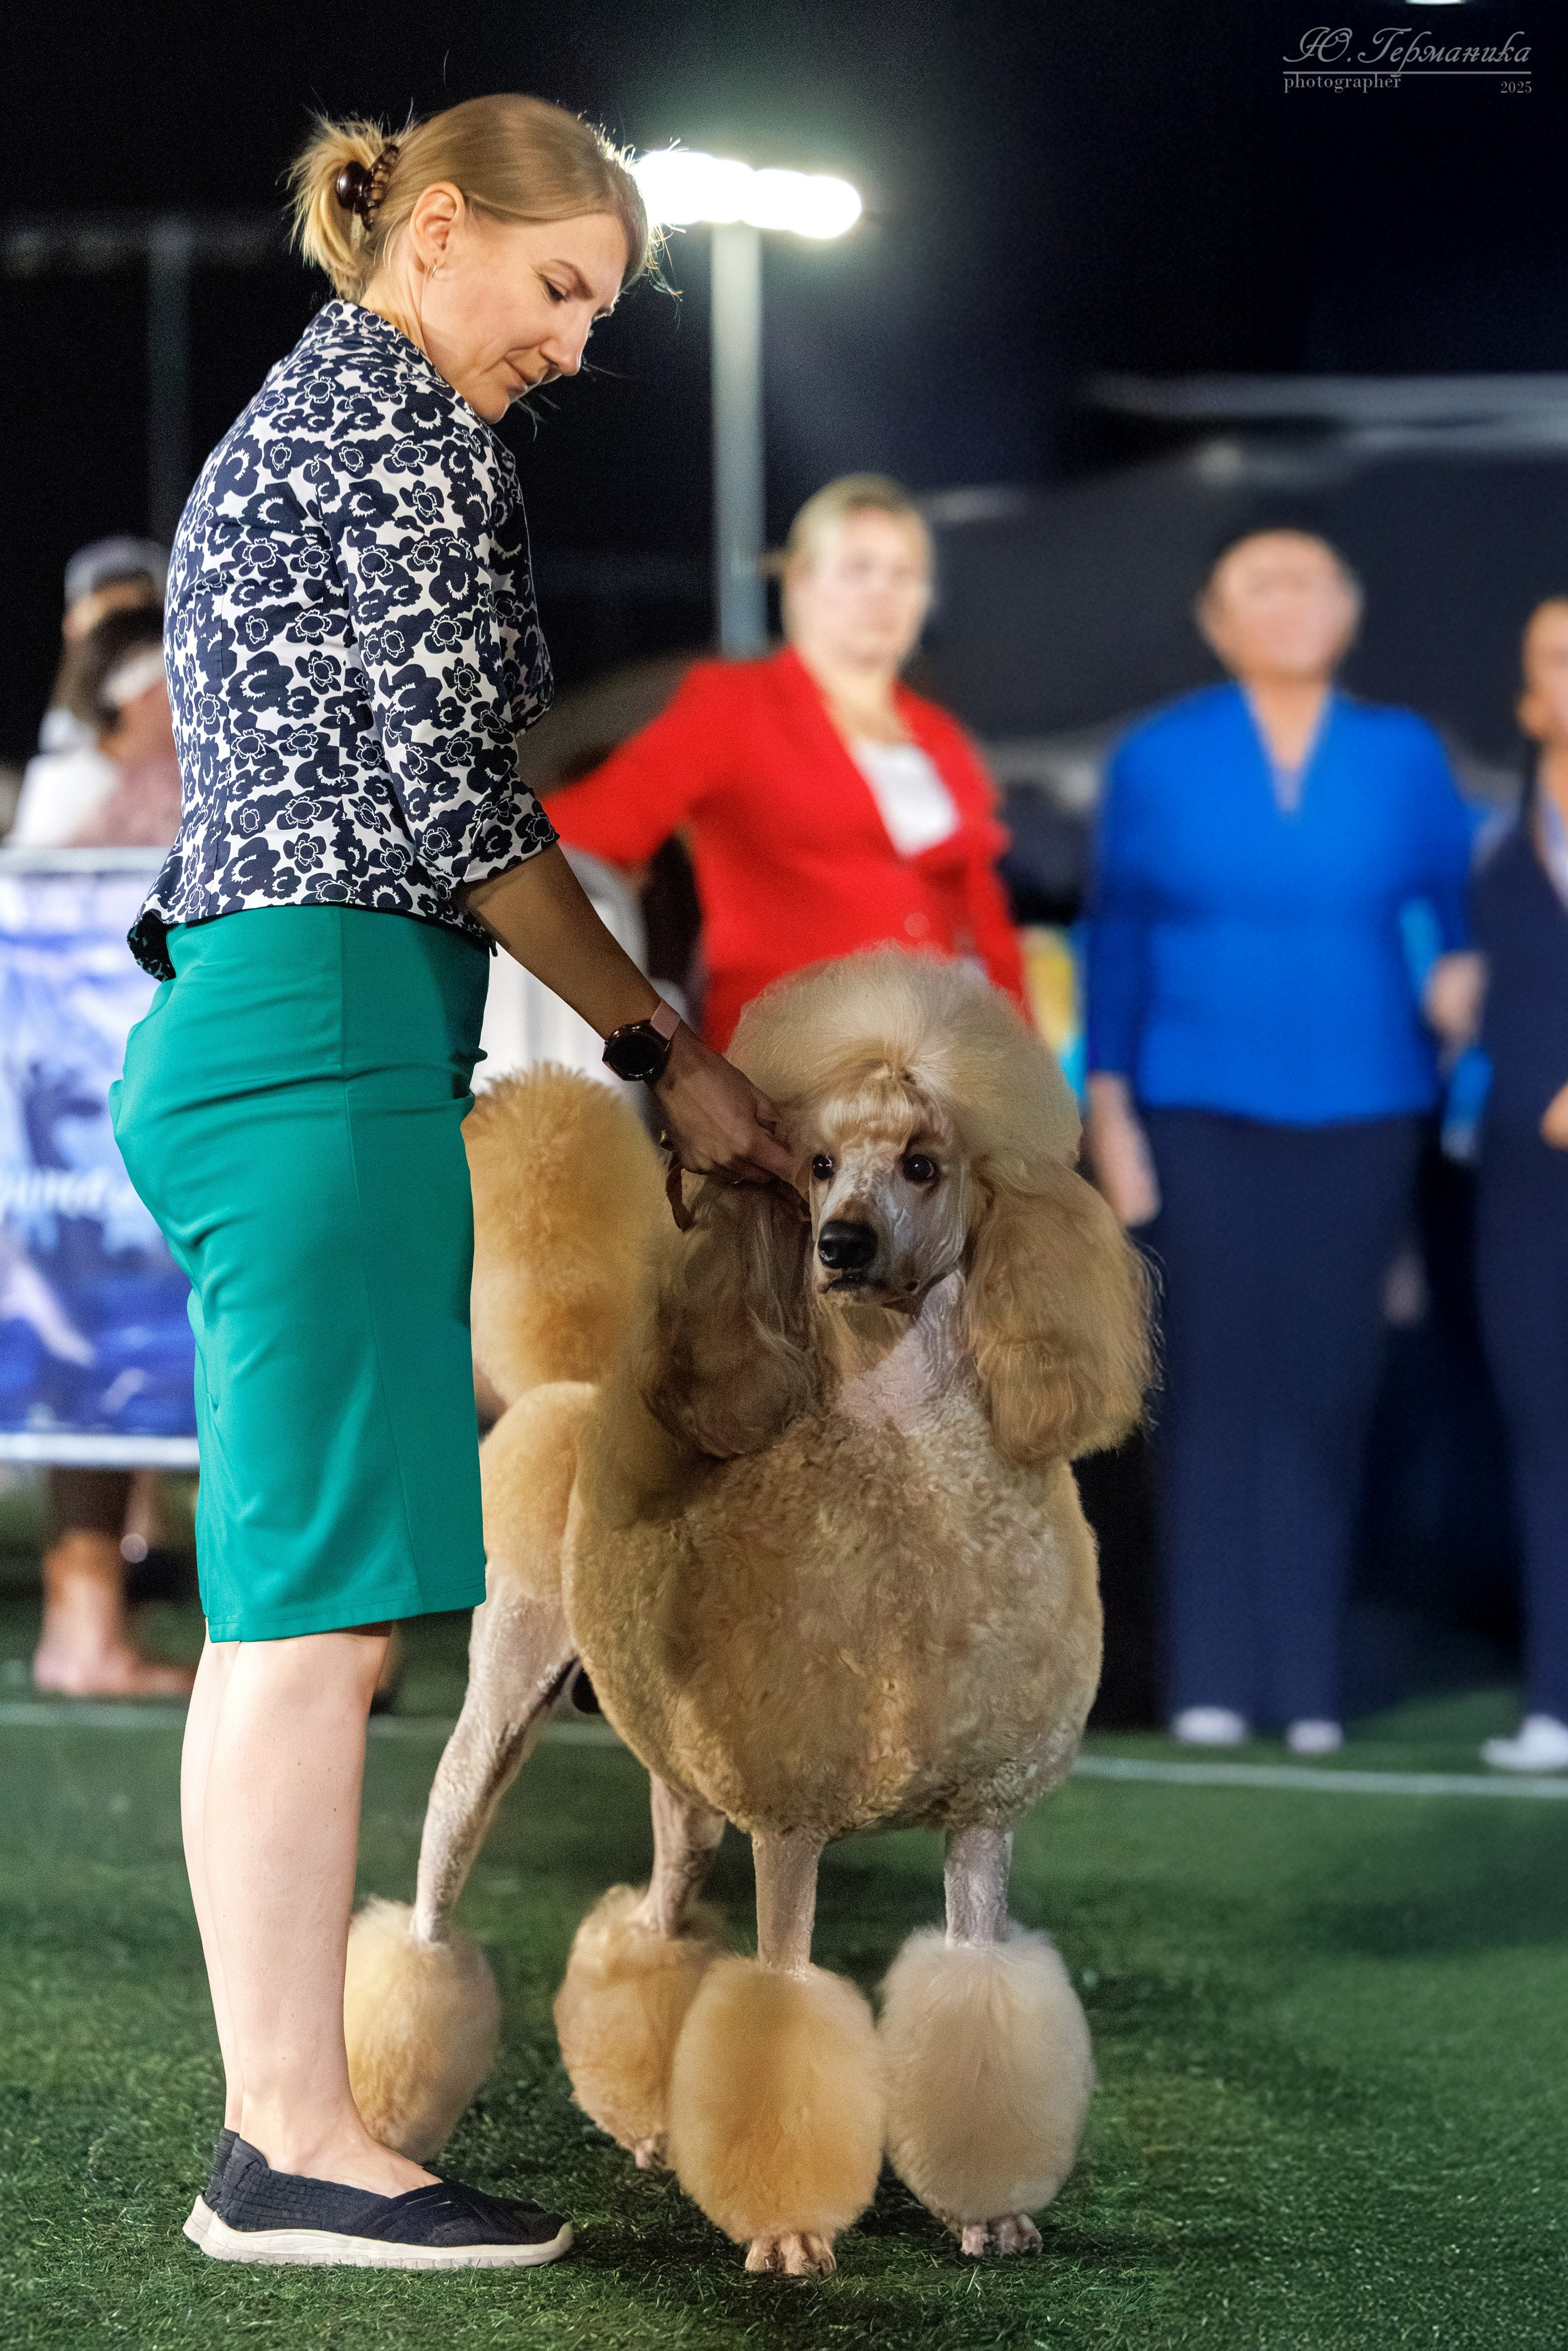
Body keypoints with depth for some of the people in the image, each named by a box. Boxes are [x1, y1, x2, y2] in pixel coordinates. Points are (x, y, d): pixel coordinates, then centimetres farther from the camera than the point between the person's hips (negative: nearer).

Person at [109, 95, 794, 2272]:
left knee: (290, 1606, 7)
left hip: (238, 1027, 10)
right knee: (320, 1602, -11)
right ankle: (297, 2146, -12)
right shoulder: (396, 419, -5)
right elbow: (449, 792, -11)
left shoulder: (289, 420, 26)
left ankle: (278, 2128, 7)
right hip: (328, 1030, -10)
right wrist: (666, 1048, -4)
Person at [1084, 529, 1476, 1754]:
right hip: (1202, 1111, -1)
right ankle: (1211, 1676, 1)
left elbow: (1458, 910, 14)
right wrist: (1109, 1111, 1)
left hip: (1358, 1112, 1)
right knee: (1215, 1377, -4)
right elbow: (1117, 939, 5)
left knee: (1327, 1385, 0)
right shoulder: (1159, 759, 5)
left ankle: (1309, 1679, 4)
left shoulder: (1404, 758, 7)